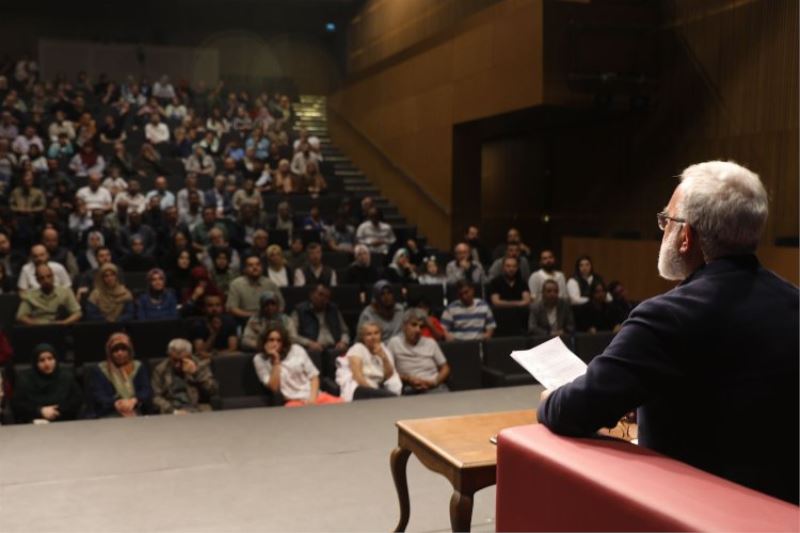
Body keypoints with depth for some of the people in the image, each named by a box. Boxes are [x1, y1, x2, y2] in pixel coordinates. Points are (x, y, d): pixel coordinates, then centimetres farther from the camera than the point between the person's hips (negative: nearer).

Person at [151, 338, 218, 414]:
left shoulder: (201, 365, 6)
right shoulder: (160, 369, 7)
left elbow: (214, 391, -1)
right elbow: (156, 397, 1)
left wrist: (196, 373, -11)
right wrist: (173, 411, -14)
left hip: (198, 412, 0)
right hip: (171, 414, 1)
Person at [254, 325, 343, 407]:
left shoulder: (297, 350, 9)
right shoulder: (260, 359, 5)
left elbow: (313, 376, 9)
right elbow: (274, 387, -4)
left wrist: (312, 398, -7)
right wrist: (275, 361, -9)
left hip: (316, 396, 3)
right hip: (294, 401, -3)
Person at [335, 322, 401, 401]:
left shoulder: (385, 350, 17)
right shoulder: (357, 348, 4)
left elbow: (389, 377, 5)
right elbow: (357, 376, -10)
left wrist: (384, 357, -6)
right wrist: (372, 392, -20)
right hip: (357, 390, -6)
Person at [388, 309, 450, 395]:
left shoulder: (431, 343, 14)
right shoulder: (394, 342, 5)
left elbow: (445, 368, 17)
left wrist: (435, 382, -3)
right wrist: (408, 379, -9)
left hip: (434, 387, 2)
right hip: (410, 389, -2)